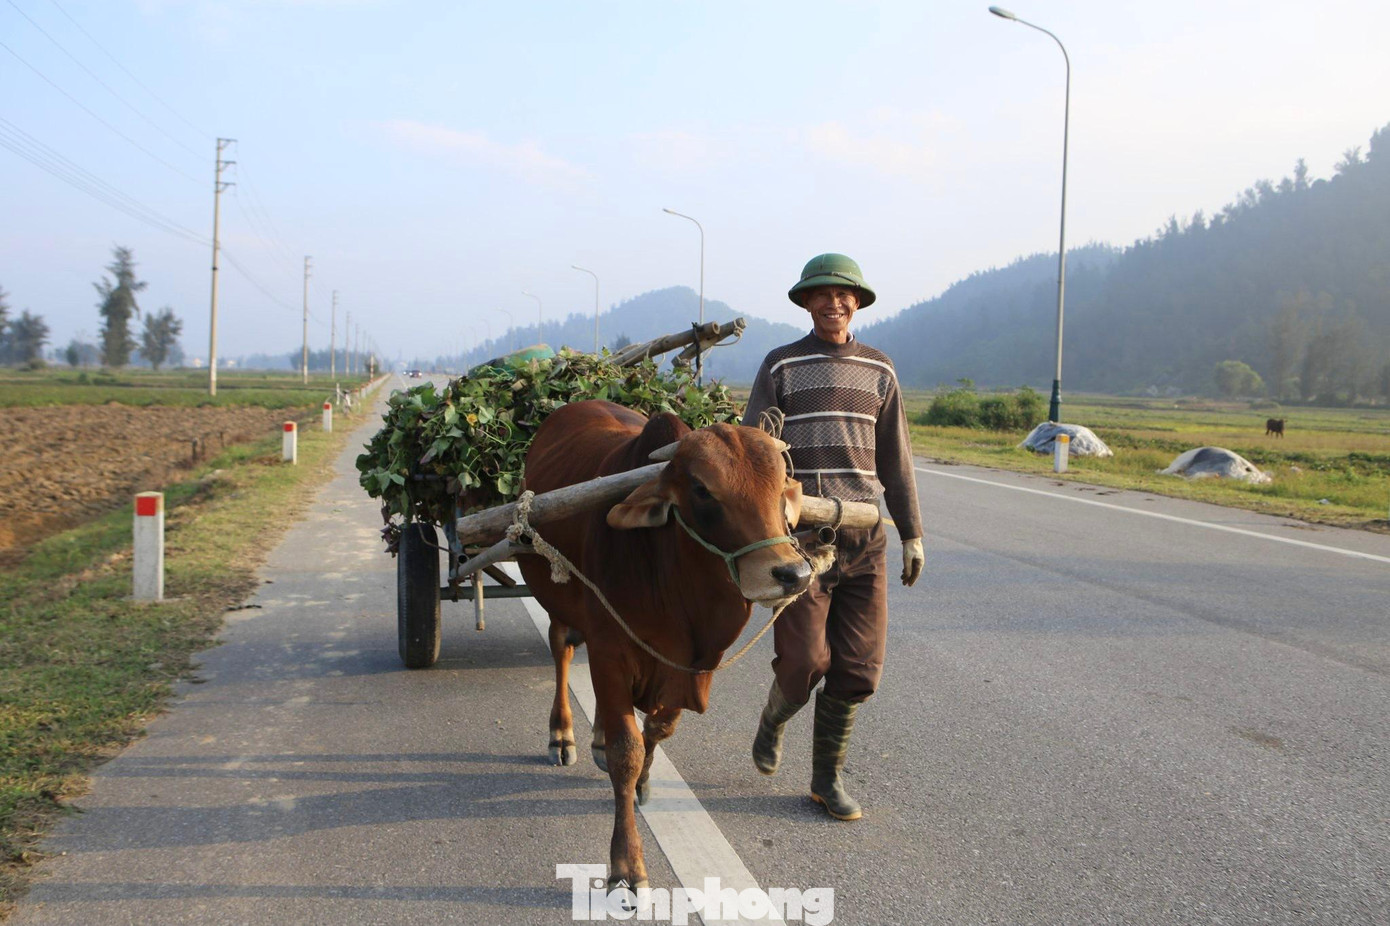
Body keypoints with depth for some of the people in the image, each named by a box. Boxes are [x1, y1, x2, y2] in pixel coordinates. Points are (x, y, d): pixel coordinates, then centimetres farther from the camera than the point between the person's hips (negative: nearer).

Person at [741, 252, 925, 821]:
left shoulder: (878, 372, 11)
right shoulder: (781, 366, 3)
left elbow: (894, 459, 15)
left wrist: (912, 534, 13)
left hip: (865, 539, 3)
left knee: (857, 668, 2)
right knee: (803, 662, -7)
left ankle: (827, 777, 19)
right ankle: (774, 720, 27)